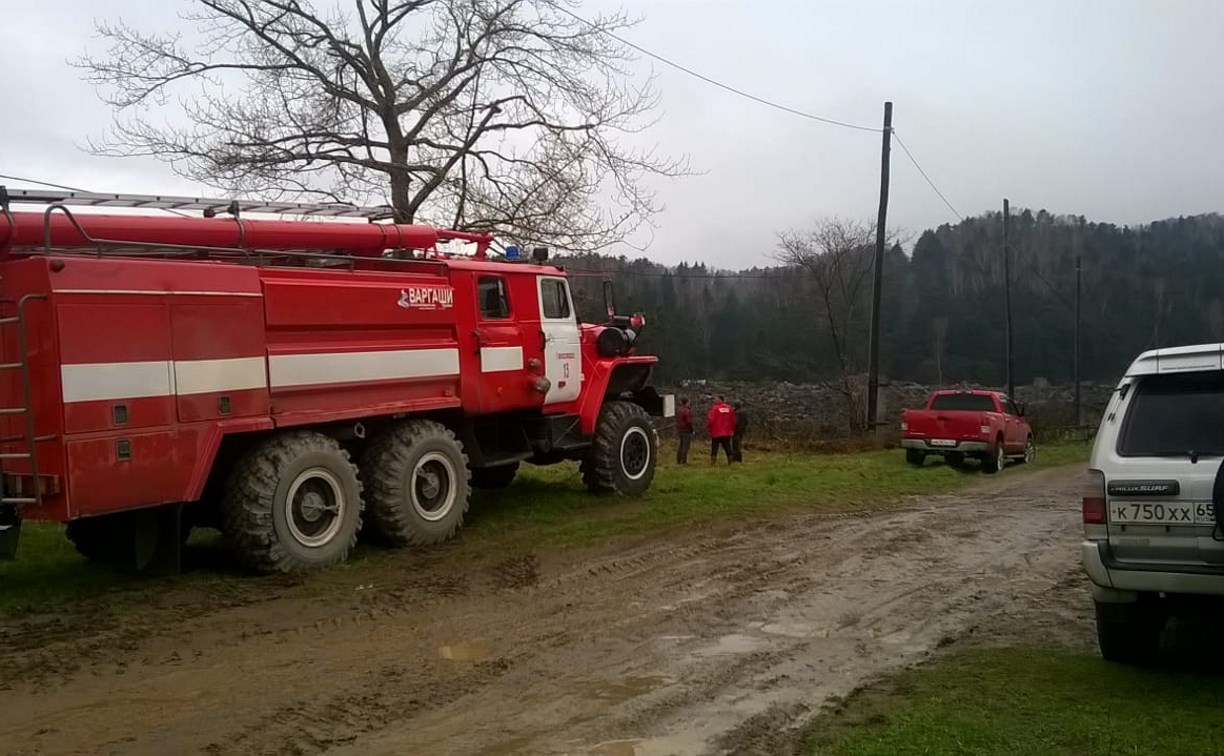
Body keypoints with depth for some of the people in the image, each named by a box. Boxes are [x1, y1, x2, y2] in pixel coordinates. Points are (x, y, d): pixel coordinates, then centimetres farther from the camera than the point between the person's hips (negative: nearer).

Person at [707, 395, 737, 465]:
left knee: (714, 449, 2)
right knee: (728, 448, 10)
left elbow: (710, 420, -16)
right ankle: (730, 462, 8)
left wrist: (708, 428, -1)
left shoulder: (714, 408, -10)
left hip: (716, 433, -4)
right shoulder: (729, 408, 5)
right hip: (727, 433, 4)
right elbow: (733, 421, 9)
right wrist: (732, 429, 19)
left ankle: (713, 463, -2)